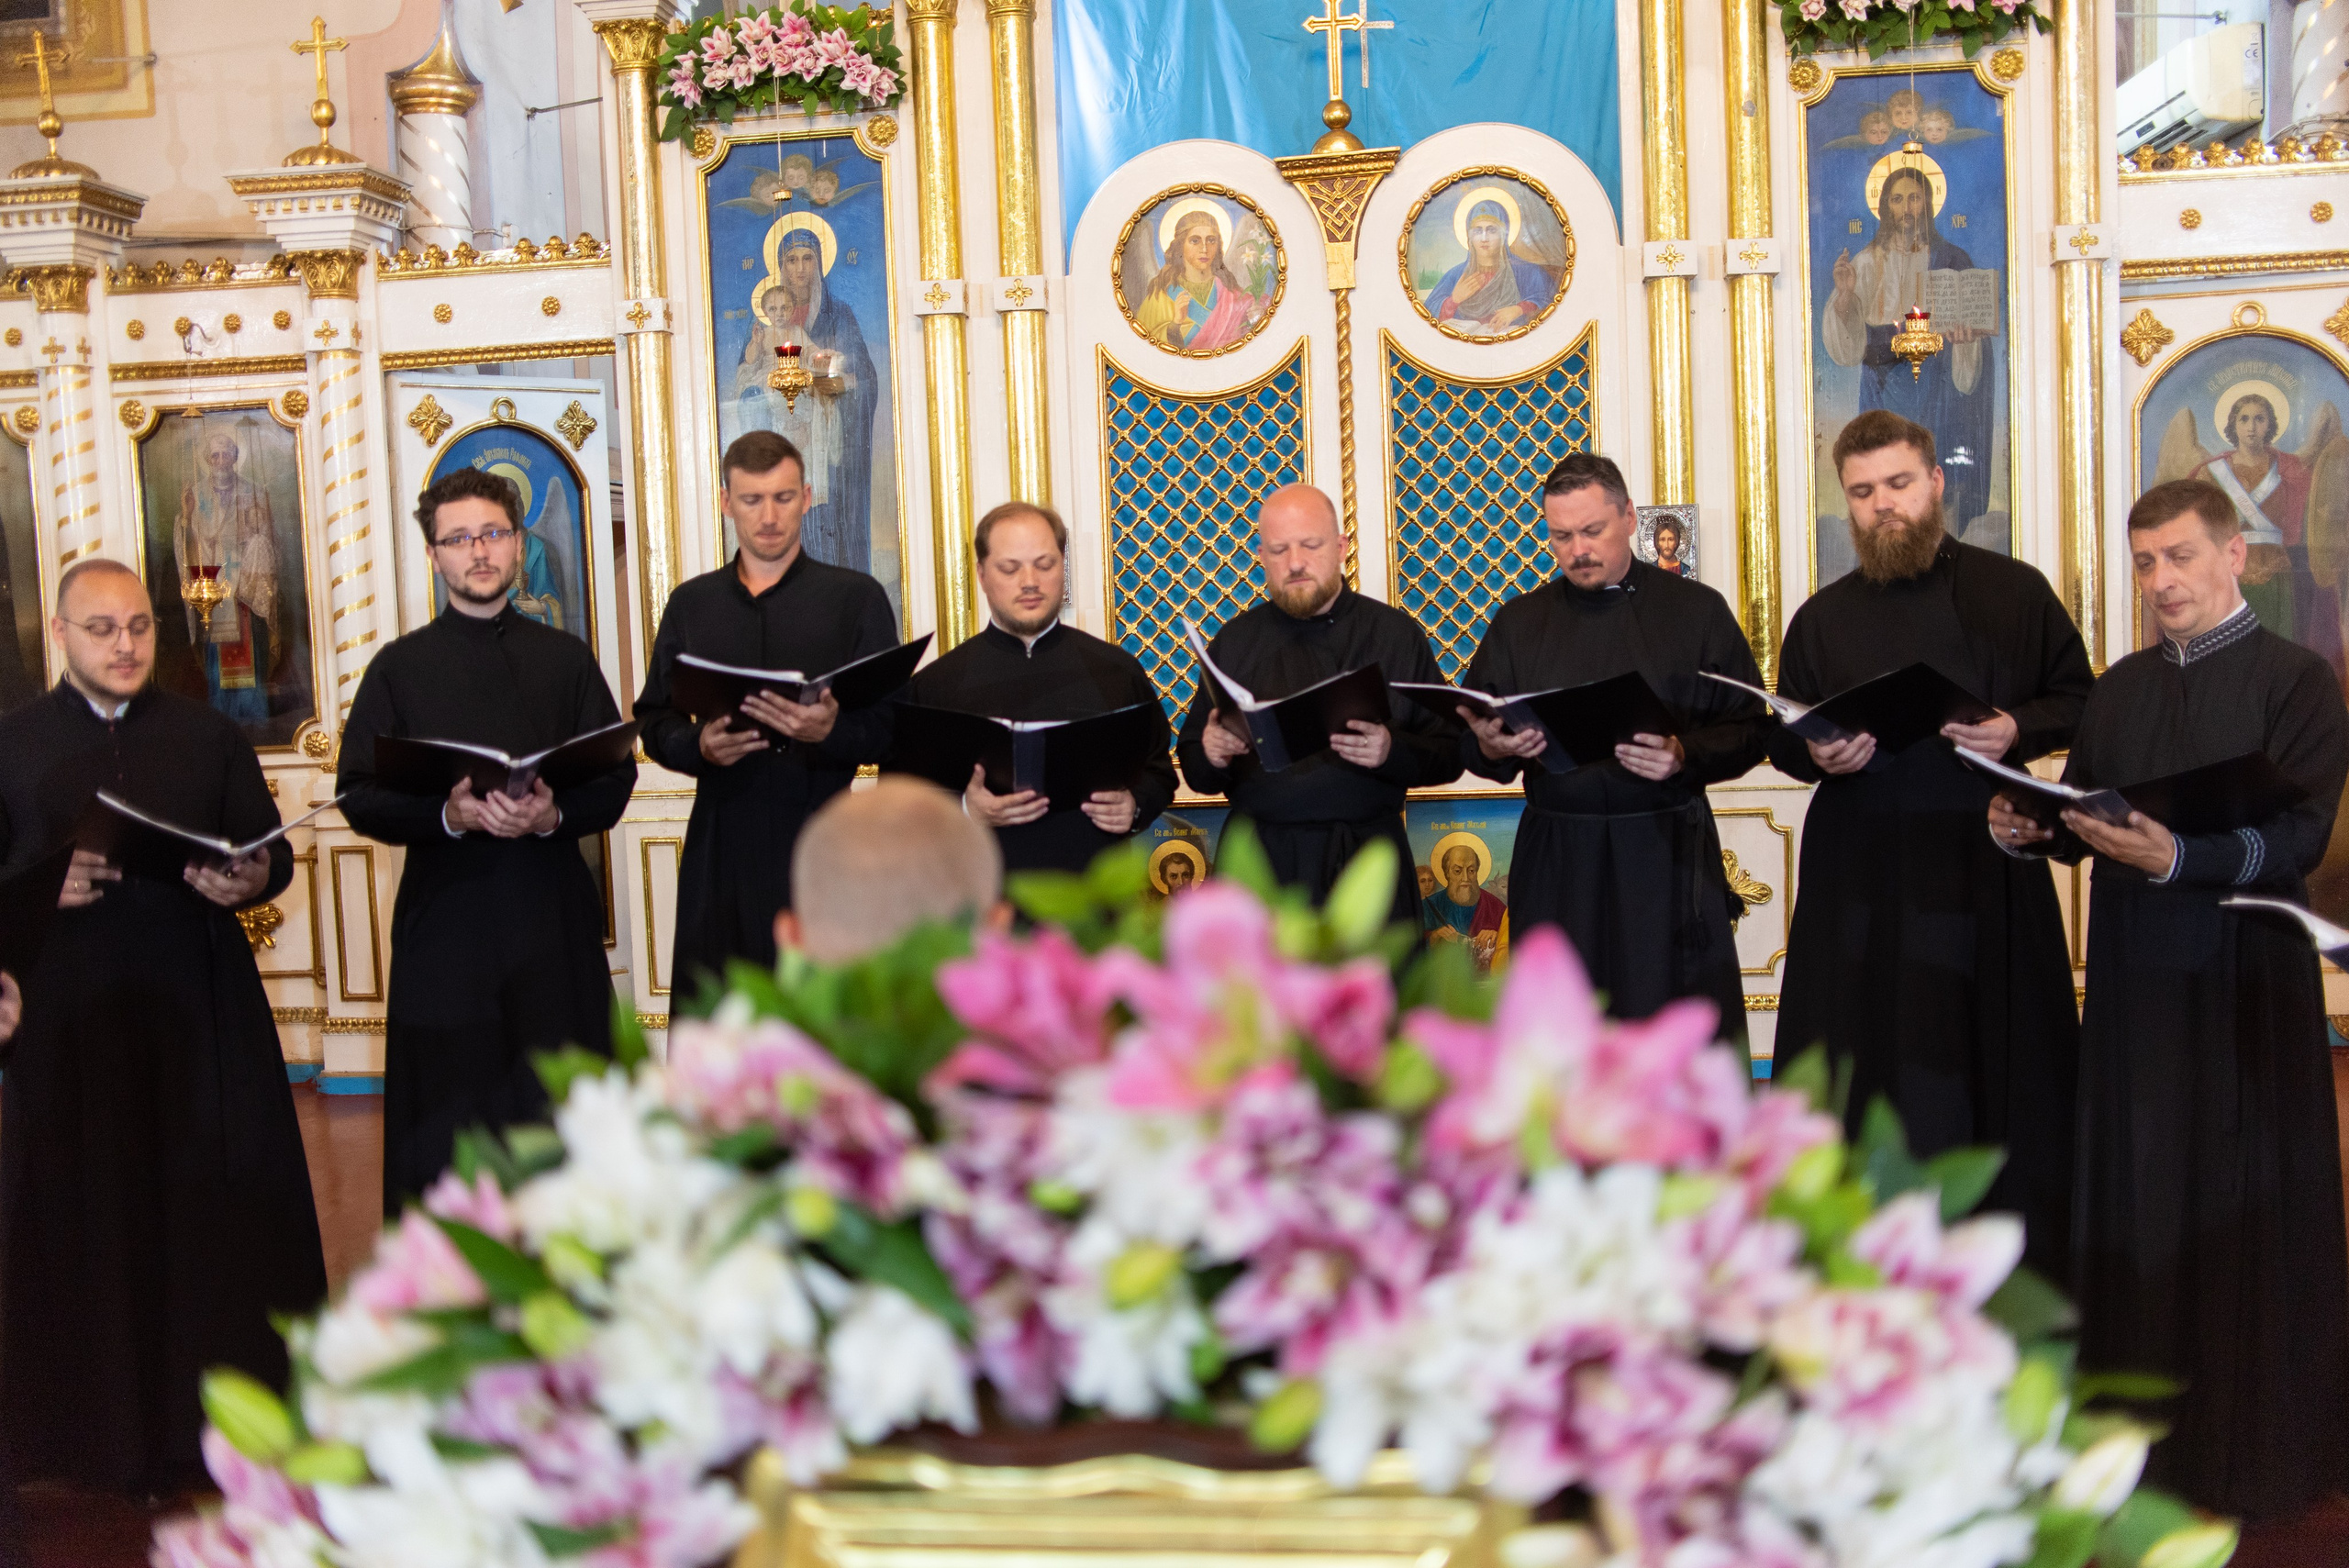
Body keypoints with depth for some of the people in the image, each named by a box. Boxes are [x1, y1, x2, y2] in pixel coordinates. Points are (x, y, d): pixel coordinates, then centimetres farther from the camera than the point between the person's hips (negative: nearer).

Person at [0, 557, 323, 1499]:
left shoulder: (209, 735, 9)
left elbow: (273, 855, 9)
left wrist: (248, 881, -12)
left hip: (201, 1005, 1)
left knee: (218, 1202, 2)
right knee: (88, 1218, 3)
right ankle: (105, 1430, 13)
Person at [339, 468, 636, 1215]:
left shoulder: (566, 659, 12)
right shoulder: (400, 668, 8)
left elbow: (616, 778, 6)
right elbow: (360, 796, 1)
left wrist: (554, 813, -14)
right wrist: (449, 814, -17)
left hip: (553, 909, 1)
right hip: (446, 913, -1)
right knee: (450, 1118, 0)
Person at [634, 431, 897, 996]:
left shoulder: (857, 597, 7)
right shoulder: (691, 603, 16)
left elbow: (890, 727, 1)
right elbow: (655, 722, 14)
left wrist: (829, 732, -20)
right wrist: (698, 746, -8)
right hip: (721, 848, 2)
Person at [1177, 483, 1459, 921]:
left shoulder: (1397, 634, 4)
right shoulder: (1234, 641, 8)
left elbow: (1449, 757, 0)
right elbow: (1196, 773, 8)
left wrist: (1394, 751, -18)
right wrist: (1210, 756, -14)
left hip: (1367, 866, 0)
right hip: (1260, 867, 1)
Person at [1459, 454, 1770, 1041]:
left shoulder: (1698, 611, 5)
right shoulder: (1518, 622, 11)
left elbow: (1750, 729, 3)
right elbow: (1469, 739, 12)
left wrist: (1685, 755, -16)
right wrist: (1492, 747, -10)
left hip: (1670, 858, -1)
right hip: (1555, 860, 2)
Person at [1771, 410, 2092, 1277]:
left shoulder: (2015, 593, 4)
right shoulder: (1824, 618, 9)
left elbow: (2079, 700, 8)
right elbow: (1783, 737, 15)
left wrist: (2018, 730, -12)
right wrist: (1818, 753, -8)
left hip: (1990, 869, -1)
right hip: (1862, 874, 1)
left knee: (2002, 1059, 2)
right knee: (1866, 1060, 2)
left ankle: (2015, 1262, 16)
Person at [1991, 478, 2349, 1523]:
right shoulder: (2121, 689, 13)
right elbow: (2079, 816, 12)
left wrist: (2178, 858, -29)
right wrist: (2027, 829, -10)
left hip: (2243, 978, -5)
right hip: (2132, 974, 5)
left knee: (2240, 1205, 2)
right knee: (2135, 1195, 10)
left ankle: (2251, 1446, 15)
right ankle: (2145, 1410, 22)